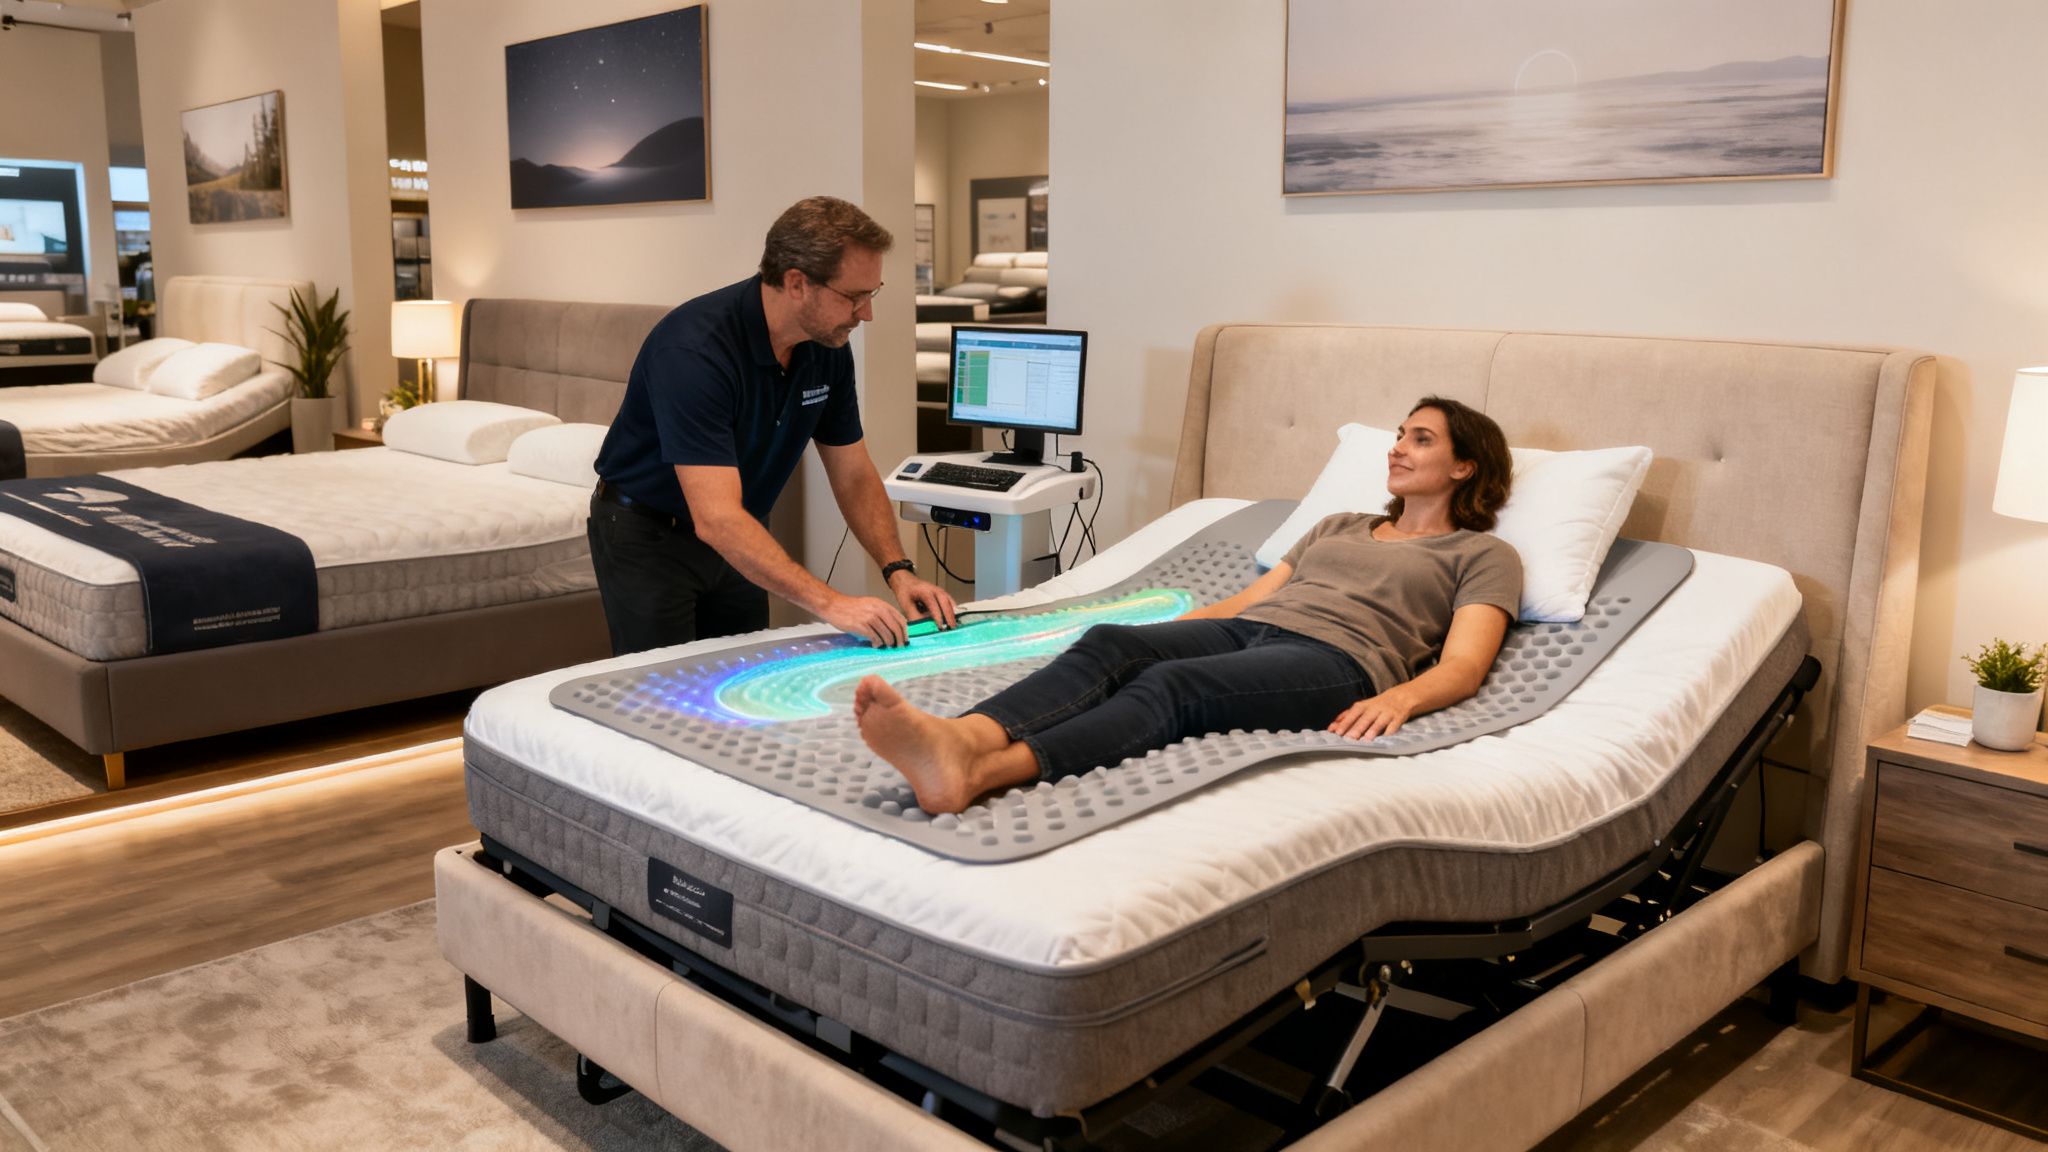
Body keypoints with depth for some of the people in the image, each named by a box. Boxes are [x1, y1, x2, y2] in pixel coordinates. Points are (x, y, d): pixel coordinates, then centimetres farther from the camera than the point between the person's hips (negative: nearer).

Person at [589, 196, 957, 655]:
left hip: (736, 536, 6)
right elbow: (717, 519, -38)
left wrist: (898, 571, -16)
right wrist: (829, 603, -43)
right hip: (647, 533, -6)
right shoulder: (694, 349, -32)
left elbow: (854, 476, -1)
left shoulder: (828, 347, -10)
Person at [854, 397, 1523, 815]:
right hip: (1245, 632, 6)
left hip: (1335, 658, -5)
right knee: (1109, 644, -28)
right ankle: (963, 738, -56)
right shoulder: (1339, 527, 37)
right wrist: (1155, 633, 12)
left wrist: (1399, 699, -21)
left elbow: (1463, 666, 3)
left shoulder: (1482, 555, 20)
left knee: (1172, 685, -36)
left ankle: (981, 774, -60)